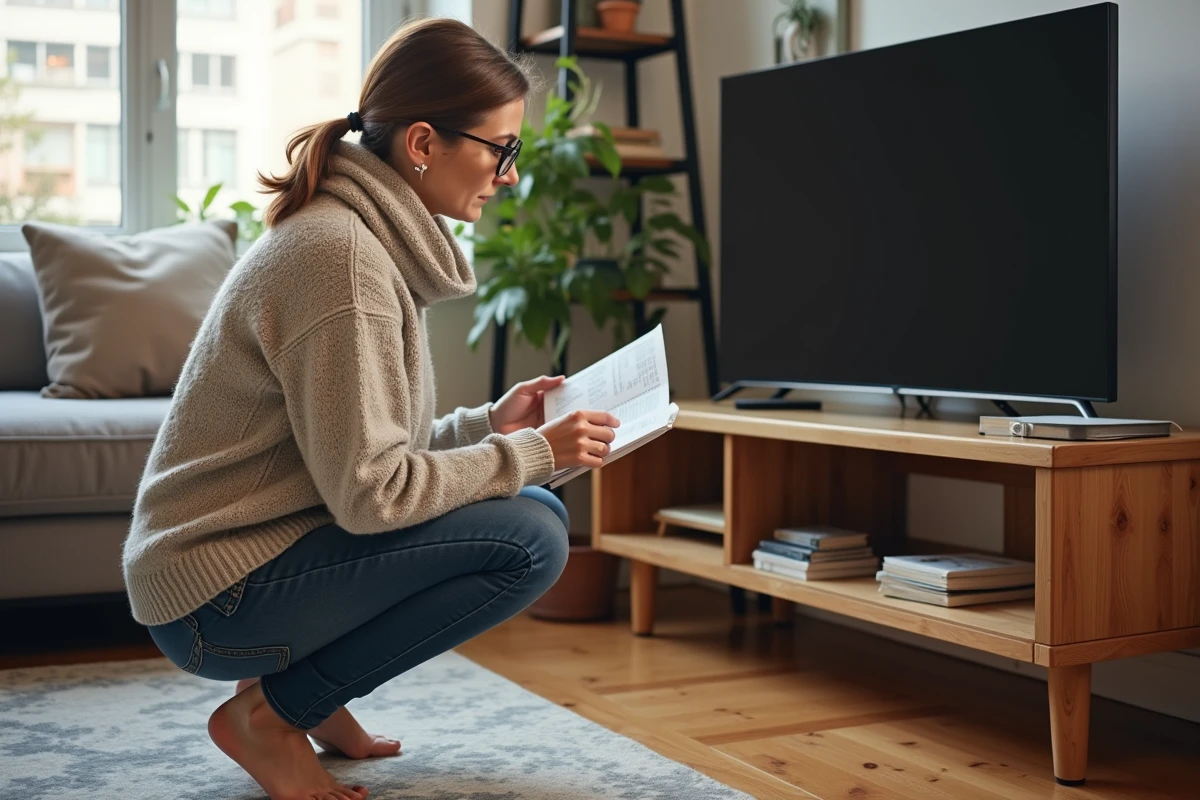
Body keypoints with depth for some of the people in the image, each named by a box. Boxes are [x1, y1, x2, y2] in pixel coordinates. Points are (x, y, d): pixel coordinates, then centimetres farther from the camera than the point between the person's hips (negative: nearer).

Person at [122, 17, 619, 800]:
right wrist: (532, 454, -14)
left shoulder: (371, 237, 9)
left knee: (539, 510, 9)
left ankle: (304, 685, 10)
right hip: (218, 593, -10)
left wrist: (490, 425, 2)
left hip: (270, 546, 10)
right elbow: (370, 493, -23)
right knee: (531, 540, -19)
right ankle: (271, 712, -6)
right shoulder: (340, 255, -22)